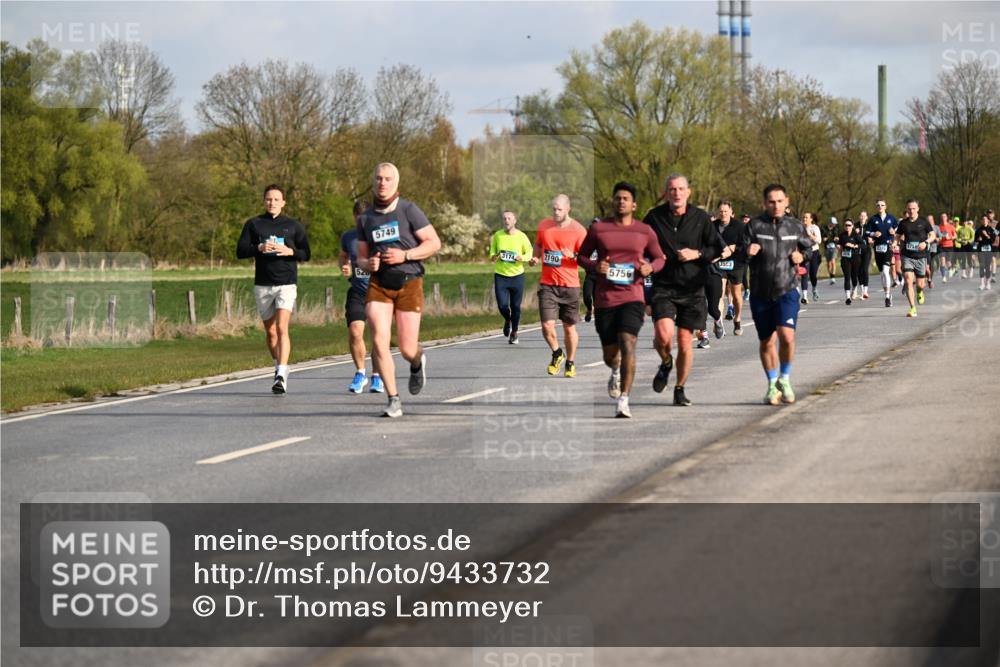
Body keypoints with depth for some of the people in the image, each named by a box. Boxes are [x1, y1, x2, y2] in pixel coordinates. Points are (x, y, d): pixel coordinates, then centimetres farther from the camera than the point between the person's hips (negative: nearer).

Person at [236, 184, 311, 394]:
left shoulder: (294, 225, 7)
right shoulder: (253, 225, 9)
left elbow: (306, 254, 7)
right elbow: (240, 251, 2)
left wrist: (290, 251, -13)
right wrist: (259, 248, -16)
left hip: (286, 284, -3)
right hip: (262, 285, 3)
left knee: (282, 327, -18)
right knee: (270, 331, 11)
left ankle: (282, 374, -23)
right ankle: (279, 366, 31)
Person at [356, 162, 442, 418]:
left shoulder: (408, 210, -4)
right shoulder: (365, 218, 9)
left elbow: (434, 243, -4)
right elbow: (361, 256, 17)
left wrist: (405, 255, -17)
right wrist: (368, 263, -7)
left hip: (409, 284, -3)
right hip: (379, 284, 3)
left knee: (407, 350, -2)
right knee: (379, 341, -16)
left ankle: (418, 362, 38)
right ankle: (393, 400, -7)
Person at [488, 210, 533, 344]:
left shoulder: (522, 236, -4)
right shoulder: (497, 235, 1)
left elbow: (529, 253, 5)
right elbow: (492, 252, 12)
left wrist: (522, 258, -16)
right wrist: (493, 257, -11)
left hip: (517, 275, -1)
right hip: (500, 275, 1)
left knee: (515, 306, 5)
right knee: (502, 305, -8)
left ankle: (514, 333, 25)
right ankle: (507, 320, 28)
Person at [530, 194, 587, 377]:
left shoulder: (578, 230, -4)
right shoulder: (544, 226, 7)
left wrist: (573, 256, -23)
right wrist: (535, 258, 2)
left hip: (569, 285, -2)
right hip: (547, 284, 2)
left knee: (569, 327, 6)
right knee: (547, 325, -9)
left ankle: (570, 362, 25)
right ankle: (557, 354, 19)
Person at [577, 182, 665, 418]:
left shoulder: (644, 232, 6)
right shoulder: (598, 229, 5)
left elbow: (660, 258, 16)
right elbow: (582, 256, 12)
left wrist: (650, 267, -7)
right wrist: (594, 266, -10)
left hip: (632, 298, -1)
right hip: (604, 299, 1)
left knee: (627, 344, -21)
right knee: (609, 355, 9)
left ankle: (623, 401, -21)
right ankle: (616, 371, 49)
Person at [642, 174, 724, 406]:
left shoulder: (700, 218, 0)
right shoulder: (654, 218, 0)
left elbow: (718, 248, 6)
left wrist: (697, 254, -11)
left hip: (692, 289, 1)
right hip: (663, 287, -1)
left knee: (685, 342, 3)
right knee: (664, 334, -20)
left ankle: (680, 388, 22)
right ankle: (665, 363, 14)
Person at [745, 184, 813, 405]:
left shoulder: (796, 226, 4)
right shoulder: (755, 225, -4)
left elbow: (809, 248, 20)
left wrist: (802, 256, -2)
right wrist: (747, 252, -30)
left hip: (786, 292, 0)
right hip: (760, 294, 0)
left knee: (787, 336, -18)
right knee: (767, 342, 9)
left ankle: (784, 379, 5)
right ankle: (772, 386, 28)